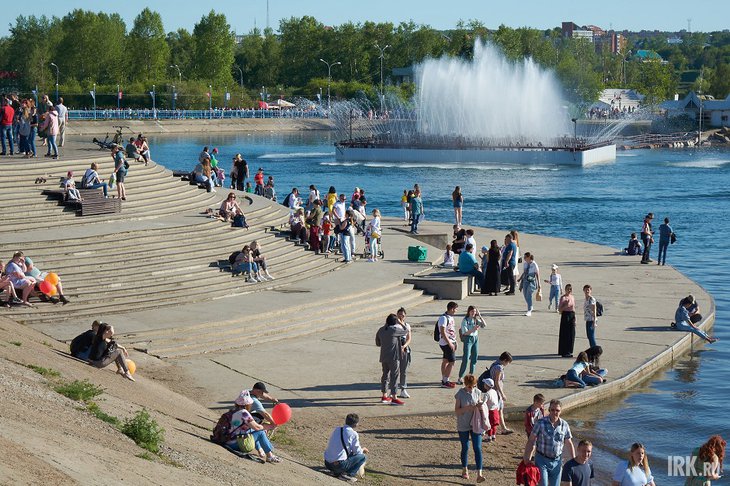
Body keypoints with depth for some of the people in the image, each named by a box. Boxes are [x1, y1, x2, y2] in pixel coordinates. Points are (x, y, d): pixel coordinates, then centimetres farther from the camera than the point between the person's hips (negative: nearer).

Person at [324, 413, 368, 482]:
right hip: (339, 465, -7)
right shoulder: (353, 434, -7)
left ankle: (337, 472, 14)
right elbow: (357, 452, -1)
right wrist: (363, 450, 25)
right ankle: (348, 475, -7)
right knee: (363, 457, 7)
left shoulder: (336, 429, 13)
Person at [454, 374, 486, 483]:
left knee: (477, 448, -6)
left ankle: (479, 474, -9)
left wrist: (480, 406, -16)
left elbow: (480, 405, 9)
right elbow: (456, 411, -10)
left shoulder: (477, 392, -3)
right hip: (463, 426, -2)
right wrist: (467, 408, -26)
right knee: (465, 448, 12)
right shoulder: (460, 394, -12)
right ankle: (465, 470, 33)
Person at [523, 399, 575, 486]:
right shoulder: (541, 423, -10)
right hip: (542, 460, -3)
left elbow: (569, 444, 8)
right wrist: (527, 458, -11)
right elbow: (531, 441, -7)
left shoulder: (564, 425, -1)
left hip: (557, 461, 3)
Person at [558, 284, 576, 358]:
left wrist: (574, 319, 16)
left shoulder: (572, 297, 13)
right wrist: (566, 305, -25)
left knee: (572, 334, 8)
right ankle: (564, 352, 0)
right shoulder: (563, 297, -8)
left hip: (572, 315, 7)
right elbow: (559, 309, -11)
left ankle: (569, 351, 17)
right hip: (565, 315, -7)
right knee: (565, 334, -4)